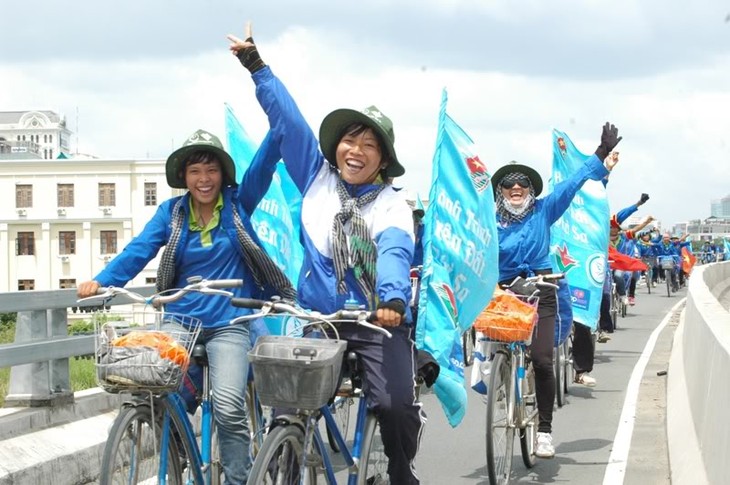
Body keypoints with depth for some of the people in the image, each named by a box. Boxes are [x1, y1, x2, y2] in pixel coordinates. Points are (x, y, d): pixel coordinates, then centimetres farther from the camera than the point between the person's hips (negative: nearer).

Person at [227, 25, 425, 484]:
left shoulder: (392, 204, -3)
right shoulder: (317, 177, 7)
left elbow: (394, 252, -22)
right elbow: (288, 119, 6)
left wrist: (394, 297, -41)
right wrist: (257, 66, 4)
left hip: (379, 321, -3)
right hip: (320, 317, 3)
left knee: (396, 404, -17)